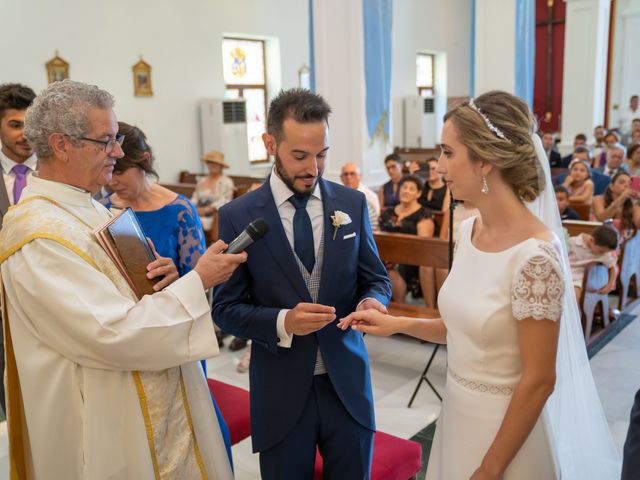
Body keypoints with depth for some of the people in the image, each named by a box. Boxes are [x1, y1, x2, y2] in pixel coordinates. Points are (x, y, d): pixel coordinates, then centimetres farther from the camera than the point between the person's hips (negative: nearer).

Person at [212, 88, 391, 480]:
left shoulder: (352, 203, -1)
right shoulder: (238, 216, -8)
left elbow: (376, 278, 7)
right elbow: (226, 307, -6)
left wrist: (373, 301, -17)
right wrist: (282, 322, -24)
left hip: (347, 383, 2)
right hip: (281, 390, -2)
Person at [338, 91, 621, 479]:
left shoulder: (535, 253, -25)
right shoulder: (469, 231, -2)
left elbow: (539, 380, -20)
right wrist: (398, 324, 1)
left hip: (506, 430, -7)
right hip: (458, 414, 7)